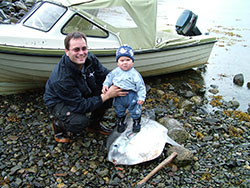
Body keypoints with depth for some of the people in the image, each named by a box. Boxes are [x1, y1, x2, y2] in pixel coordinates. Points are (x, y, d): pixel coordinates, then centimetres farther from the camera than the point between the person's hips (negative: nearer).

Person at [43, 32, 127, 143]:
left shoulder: (89, 58, -19)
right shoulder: (61, 78, -38)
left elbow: (105, 75, -5)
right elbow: (81, 106, -34)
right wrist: (107, 95, -35)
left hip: (83, 94, 7)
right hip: (59, 102, -6)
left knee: (107, 93, -15)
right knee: (80, 121, -34)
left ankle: (94, 124, 10)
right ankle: (58, 125, 3)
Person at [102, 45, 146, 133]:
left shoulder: (134, 73, -14)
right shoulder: (116, 71, -2)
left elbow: (141, 86, -11)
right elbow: (109, 78, 13)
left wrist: (141, 97, -14)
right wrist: (105, 85, -3)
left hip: (131, 96, -3)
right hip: (119, 96, 3)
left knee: (135, 111, 11)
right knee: (119, 111, 20)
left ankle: (136, 122, 36)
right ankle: (120, 122, 43)